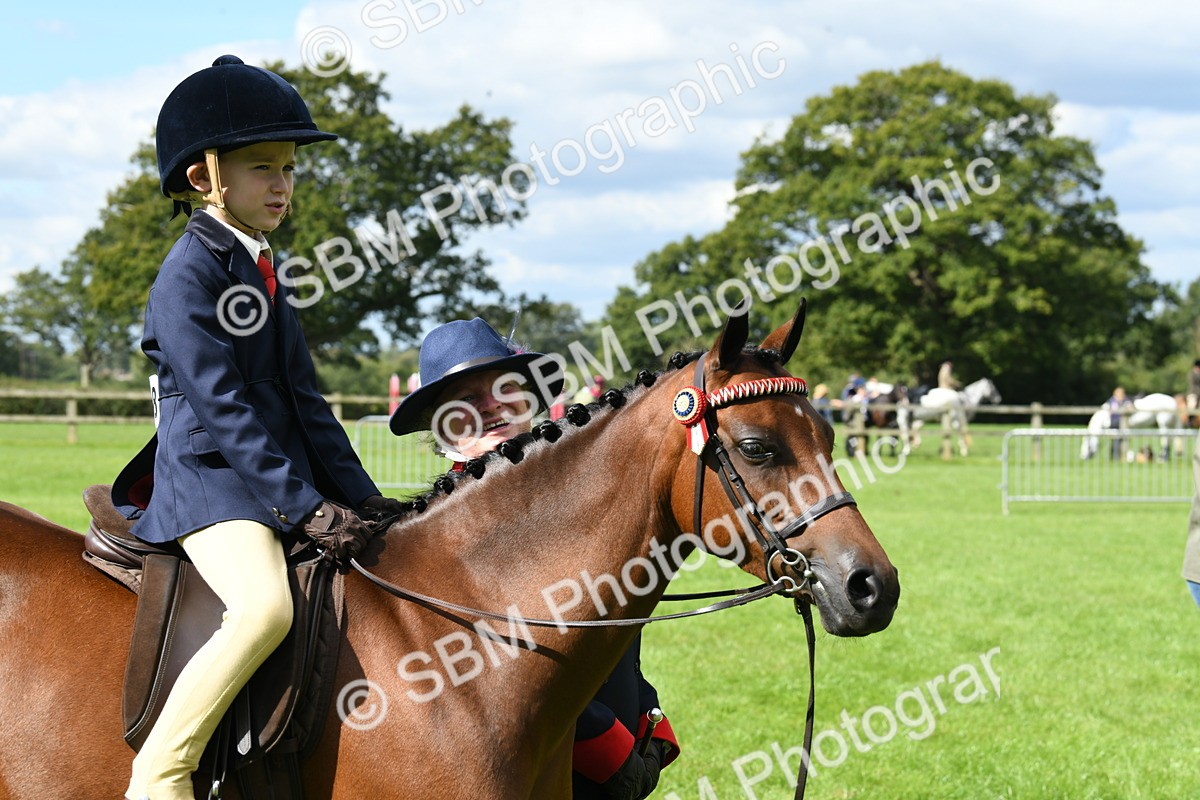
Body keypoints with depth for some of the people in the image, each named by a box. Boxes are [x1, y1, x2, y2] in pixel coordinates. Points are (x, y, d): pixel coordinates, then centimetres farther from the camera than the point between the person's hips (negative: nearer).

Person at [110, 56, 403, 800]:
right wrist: (306, 507, -21)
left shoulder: (261, 271, 17)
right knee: (264, 607, -33)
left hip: (279, 482, 10)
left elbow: (302, 399, 18)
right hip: (209, 483, -9)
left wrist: (359, 495, 9)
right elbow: (222, 406, -18)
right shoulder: (191, 272, -10)